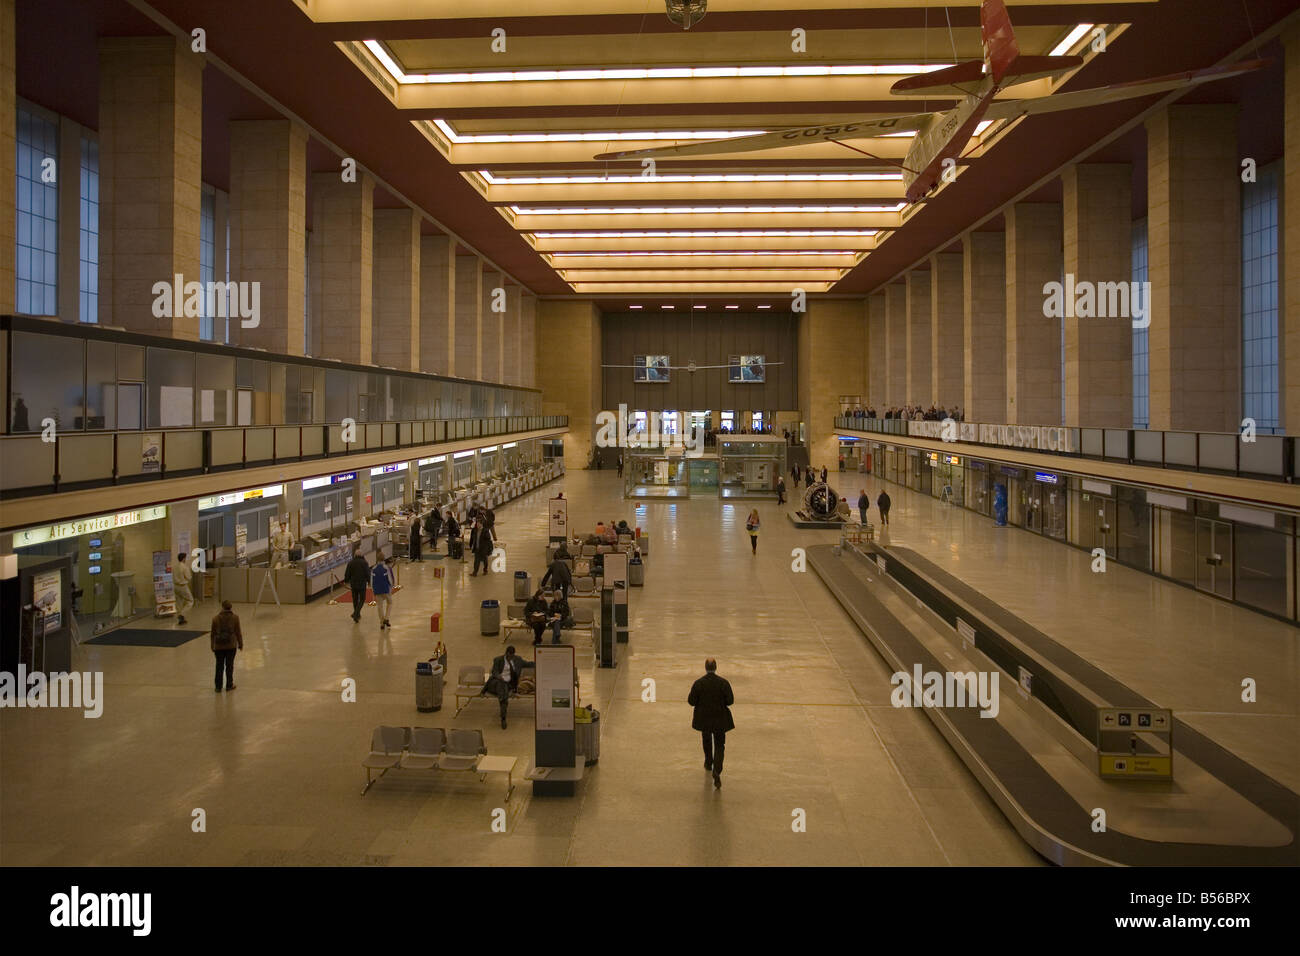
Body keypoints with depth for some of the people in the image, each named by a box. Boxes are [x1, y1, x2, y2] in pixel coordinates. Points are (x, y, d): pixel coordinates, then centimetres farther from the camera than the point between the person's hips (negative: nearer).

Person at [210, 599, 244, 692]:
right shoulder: (235, 617, -5)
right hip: (231, 645, -1)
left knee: (219, 666, 8)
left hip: (219, 646, 1)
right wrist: (240, 644, 9)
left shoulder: (216, 619, -3)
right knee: (229, 665, 9)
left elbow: (213, 634, 3)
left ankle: (218, 687, 10)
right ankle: (229, 685, 15)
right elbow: (238, 632, -2)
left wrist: (213, 648, 11)